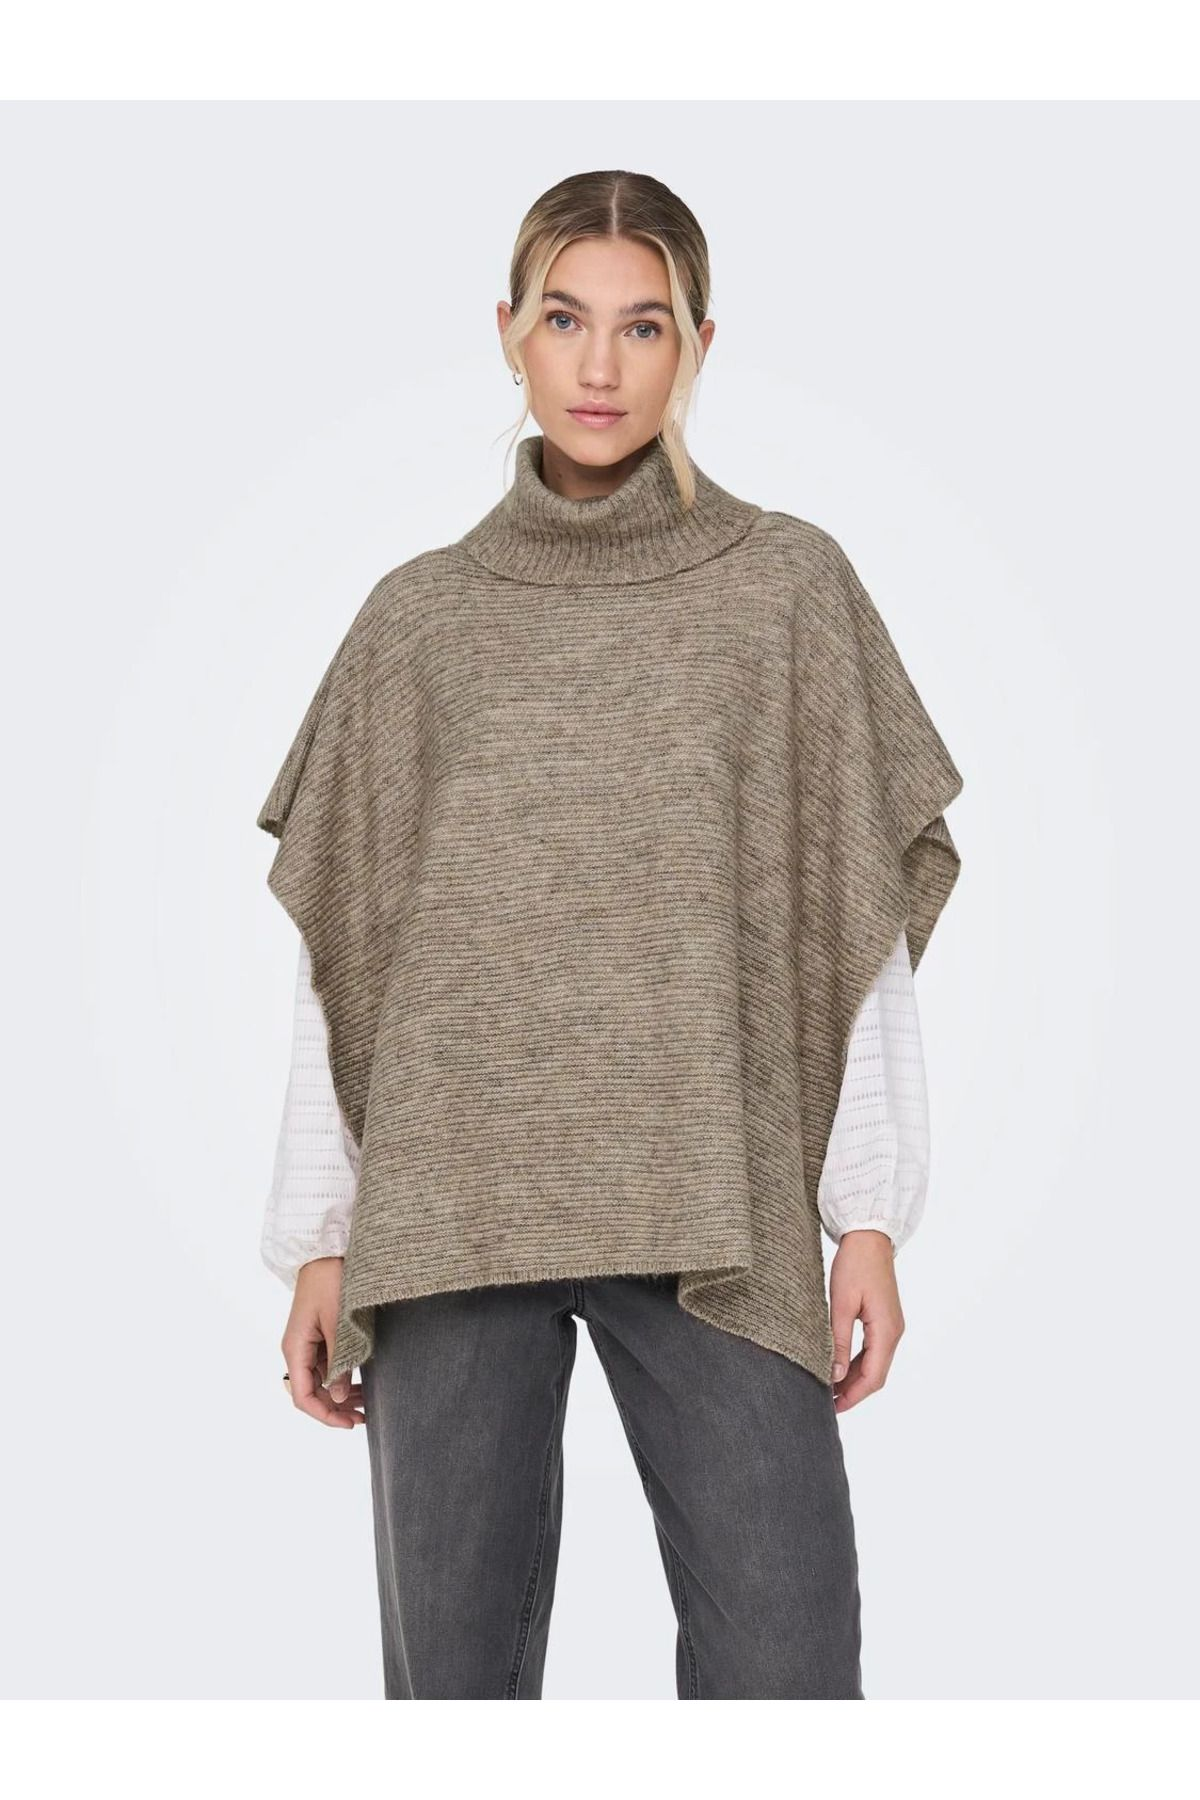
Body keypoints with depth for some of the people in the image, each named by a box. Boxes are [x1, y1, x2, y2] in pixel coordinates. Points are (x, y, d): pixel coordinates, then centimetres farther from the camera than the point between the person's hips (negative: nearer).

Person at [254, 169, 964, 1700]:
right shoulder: (420, 616, 10)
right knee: (451, 1663, 6)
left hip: (715, 1210, -1)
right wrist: (317, 1238, 5)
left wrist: (870, 1215, -2)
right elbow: (336, 949, 10)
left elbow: (860, 921, 4)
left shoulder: (787, 586, 7)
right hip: (453, 1206, 2)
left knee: (784, 1668, -5)